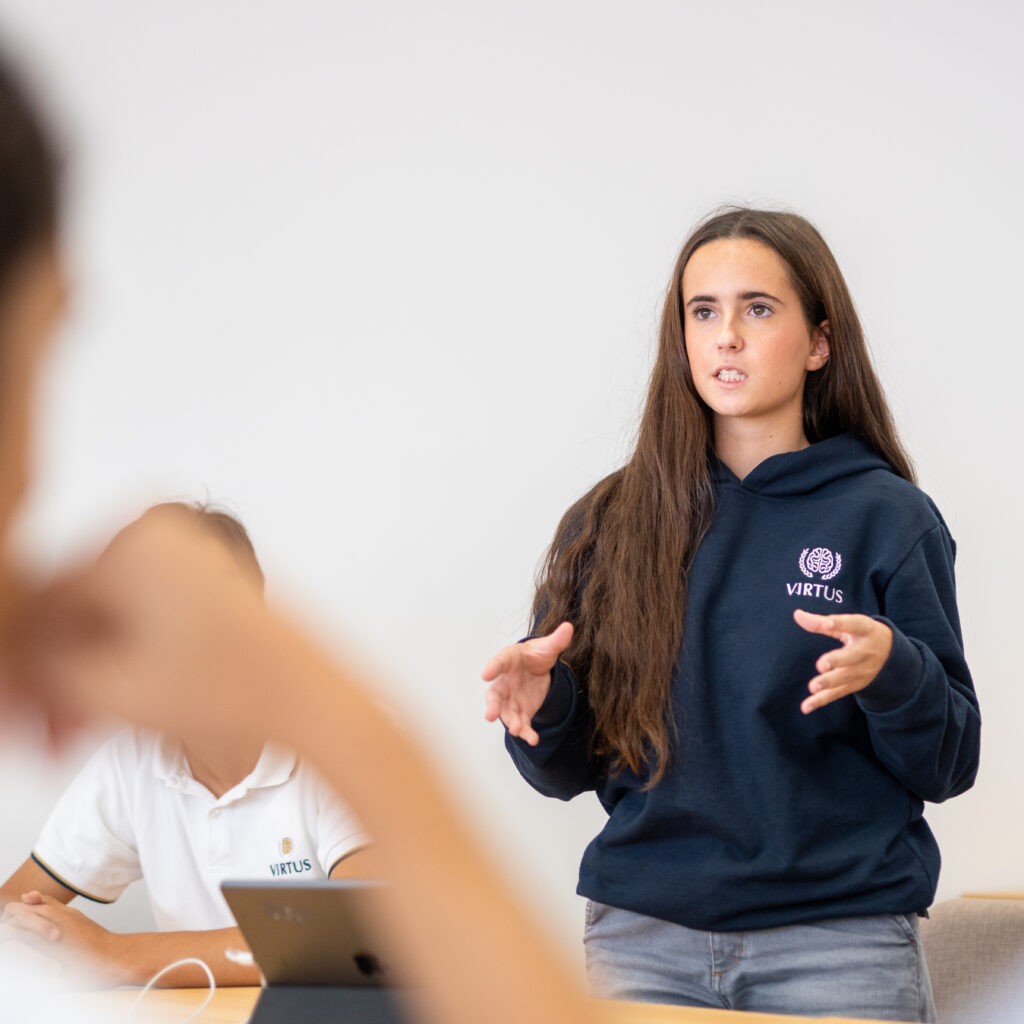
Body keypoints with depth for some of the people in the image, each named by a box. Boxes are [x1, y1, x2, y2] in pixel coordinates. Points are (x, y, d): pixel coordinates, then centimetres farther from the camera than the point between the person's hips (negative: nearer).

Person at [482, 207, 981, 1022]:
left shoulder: (885, 518, 2)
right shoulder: (609, 525, 7)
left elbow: (947, 767, 0)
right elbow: (569, 772, 9)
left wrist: (892, 673, -19)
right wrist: (542, 705, -12)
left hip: (839, 938, -1)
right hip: (643, 936, 2)